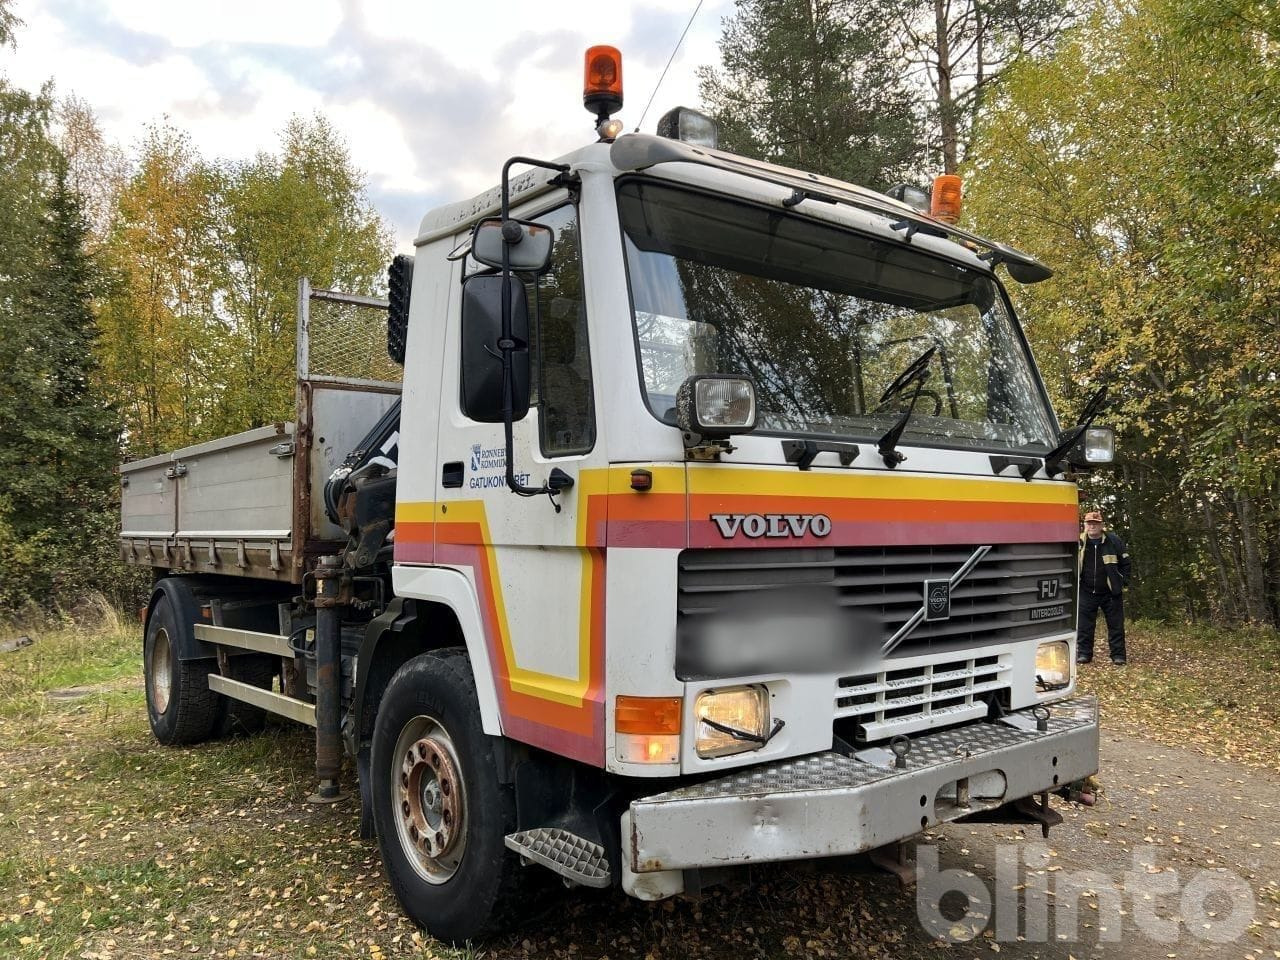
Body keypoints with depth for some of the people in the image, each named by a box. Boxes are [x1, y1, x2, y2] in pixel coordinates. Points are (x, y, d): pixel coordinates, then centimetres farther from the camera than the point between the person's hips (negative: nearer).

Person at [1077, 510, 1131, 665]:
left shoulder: (1114, 541, -5)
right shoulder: (1079, 542, -2)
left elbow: (1125, 562, 4)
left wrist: (1123, 581, -2)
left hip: (1110, 592, -1)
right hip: (1086, 592, 1)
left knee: (1116, 624, 4)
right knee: (1084, 624, 3)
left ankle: (1118, 655, 12)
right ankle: (1084, 653, 11)